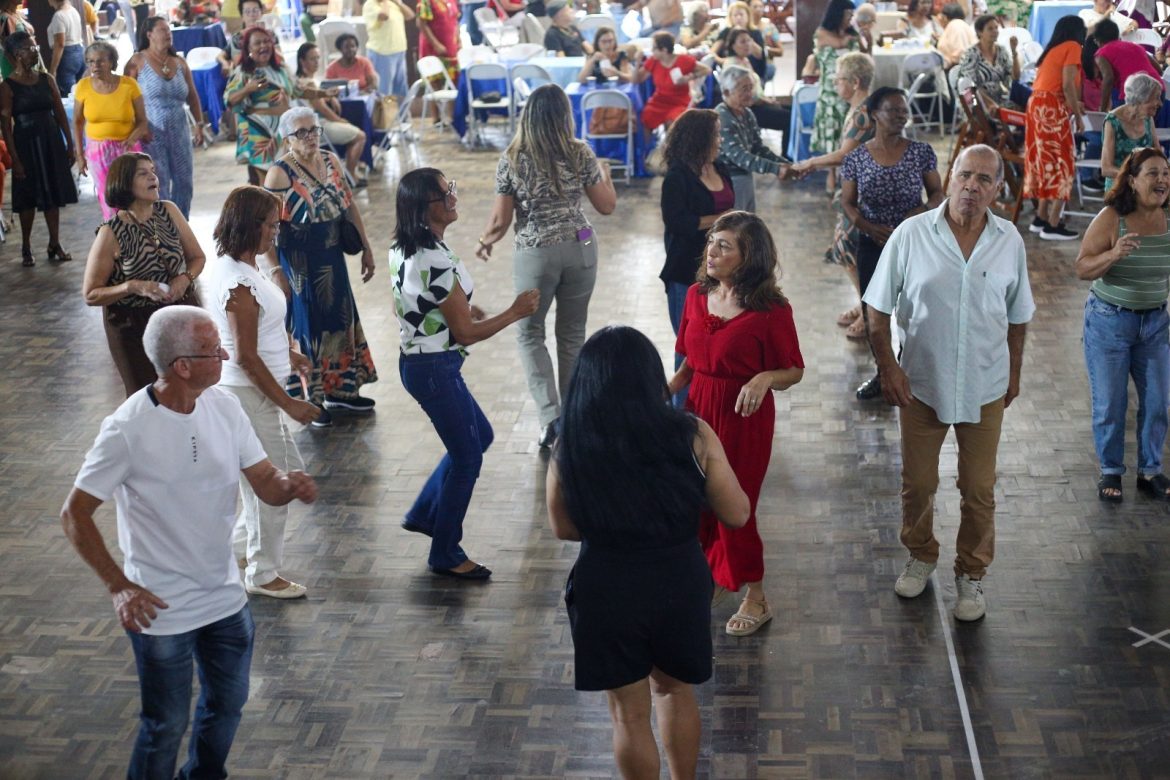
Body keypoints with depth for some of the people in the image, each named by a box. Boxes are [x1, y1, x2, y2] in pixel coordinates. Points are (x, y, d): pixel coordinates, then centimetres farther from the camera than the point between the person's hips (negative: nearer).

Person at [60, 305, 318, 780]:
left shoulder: (223, 407, -5)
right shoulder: (128, 429, -22)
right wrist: (118, 586, -23)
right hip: (161, 610, -6)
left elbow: (266, 483, -1)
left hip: (225, 597, 6)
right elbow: (75, 514, -15)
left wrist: (290, 485, -25)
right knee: (166, 725, 7)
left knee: (227, 705, 21)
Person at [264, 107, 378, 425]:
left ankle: (340, 390, 34)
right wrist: (276, 273, -22)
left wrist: (366, 248, 11)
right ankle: (310, 401, 20)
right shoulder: (281, 173, -18)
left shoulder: (331, 161, 2)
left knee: (340, 319, 16)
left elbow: (350, 206, 10)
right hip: (298, 265, -7)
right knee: (307, 327, 5)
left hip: (332, 259, 7)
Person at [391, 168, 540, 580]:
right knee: (467, 457, 5)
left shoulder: (404, 249, 2)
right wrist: (515, 313, -10)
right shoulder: (436, 263, -27)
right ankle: (445, 554, 19)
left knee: (479, 435, 24)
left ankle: (424, 513, 32)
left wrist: (464, 307, 13)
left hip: (416, 361, 10)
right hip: (435, 370, -10)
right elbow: (465, 333, -20)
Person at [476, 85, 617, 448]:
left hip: (535, 253, -2)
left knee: (529, 333, 14)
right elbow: (607, 206, 1)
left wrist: (486, 241, 15)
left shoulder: (512, 159, -8)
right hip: (580, 249, 2)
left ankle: (550, 414, -1)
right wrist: (605, 174, 20)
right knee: (573, 334, 16)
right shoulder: (580, 153, -6)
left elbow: (501, 220, -6)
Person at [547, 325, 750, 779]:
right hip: (678, 582, 2)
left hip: (607, 590, -1)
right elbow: (736, 515, -5)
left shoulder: (570, 451, -14)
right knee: (674, 690, 28)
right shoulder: (692, 437, -15)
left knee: (629, 714, 18)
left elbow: (564, 529, 1)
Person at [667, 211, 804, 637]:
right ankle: (707, 576, 39)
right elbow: (690, 362, 10)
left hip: (744, 415, -6)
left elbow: (794, 370, -9)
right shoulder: (697, 295, 0)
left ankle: (756, 598, 23)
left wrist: (765, 378, -29)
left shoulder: (771, 310, -17)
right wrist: (668, 387, -4)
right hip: (699, 408, 6)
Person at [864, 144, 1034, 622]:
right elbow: (878, 308, -6)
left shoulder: (1009, 241, -5)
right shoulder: (912, 235, -12)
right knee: (917, 483, 14)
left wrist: (1015, 372, 11)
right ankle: (921, 556, 39)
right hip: (921, 383, -1)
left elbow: (1017, 315, 8)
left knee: (978, 491, 10)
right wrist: (888, 367, -12)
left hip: (985, 386, 1)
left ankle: (971, 574, 29)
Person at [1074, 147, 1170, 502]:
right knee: (1110, 404, 5)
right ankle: (1110, 472, 22)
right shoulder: (1110, 219, -16)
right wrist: (1114, 255, -33)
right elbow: (1082, 268, -16)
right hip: (1109, 321, -4)